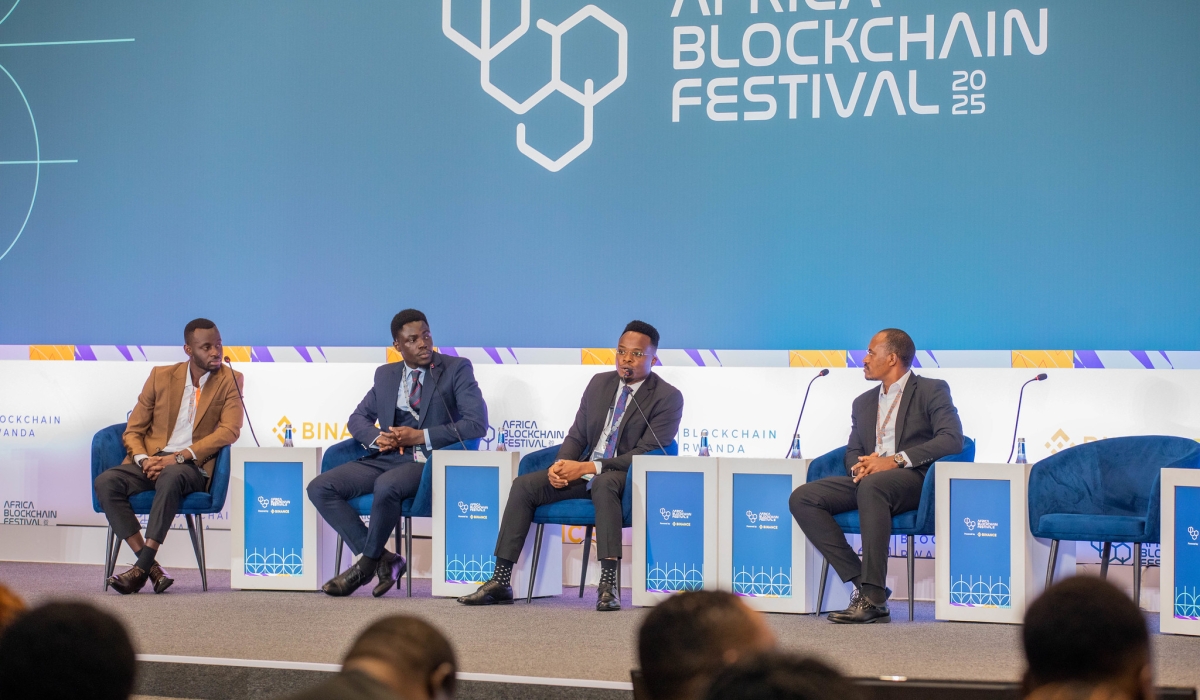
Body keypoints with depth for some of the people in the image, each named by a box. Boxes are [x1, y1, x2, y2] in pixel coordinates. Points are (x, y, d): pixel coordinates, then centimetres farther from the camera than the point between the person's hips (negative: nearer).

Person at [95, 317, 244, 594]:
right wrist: (143, 459, -12)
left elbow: (229, 430, -10)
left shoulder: (230, 381, 4)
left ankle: (142, 569, -37)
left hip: (193, 466, -3)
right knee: (106, 481, -26)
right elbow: (133, 430, 11)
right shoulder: (161, 376, 10)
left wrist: (178, 457, -19)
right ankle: (151, 567, -30)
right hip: (153, 462, 3)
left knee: (170, 477, -39)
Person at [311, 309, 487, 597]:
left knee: (386, 486, -38)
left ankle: (367, 564, -15)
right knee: (319, 488, -15)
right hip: (386, 458, 6)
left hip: (429, 462, -6)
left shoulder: (457, 369, 1)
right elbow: (358, 418, 22)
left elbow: (477, 424, -9)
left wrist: (421, 436, -15)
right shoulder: (385, 374, 16)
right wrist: (377, 438, -3)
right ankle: (383, 559, -12)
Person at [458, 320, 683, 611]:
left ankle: (608, 585, -45)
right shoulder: (599, 383, 12)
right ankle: (500, 581, -14)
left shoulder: (668, 398, -7)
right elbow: (576, 435, 14)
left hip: (626, 478, -6)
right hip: (583, 472, 6)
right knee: (524, 485, -13)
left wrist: (588, 468, -23)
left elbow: (646, 454, -16)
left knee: (603, 484, -40)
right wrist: (561, 465, -10)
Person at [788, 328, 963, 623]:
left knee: (873, 485, -40)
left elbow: (952, 439, -10)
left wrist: (896, 460, -18)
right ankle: (862, 583, -21)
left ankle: (874, 597, -39)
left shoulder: (932, 390, 5)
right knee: (802, 498, -16)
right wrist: (859, 466, -5)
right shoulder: (863, 403, 26)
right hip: (868, 482, 7)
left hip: (915, 480, -7)